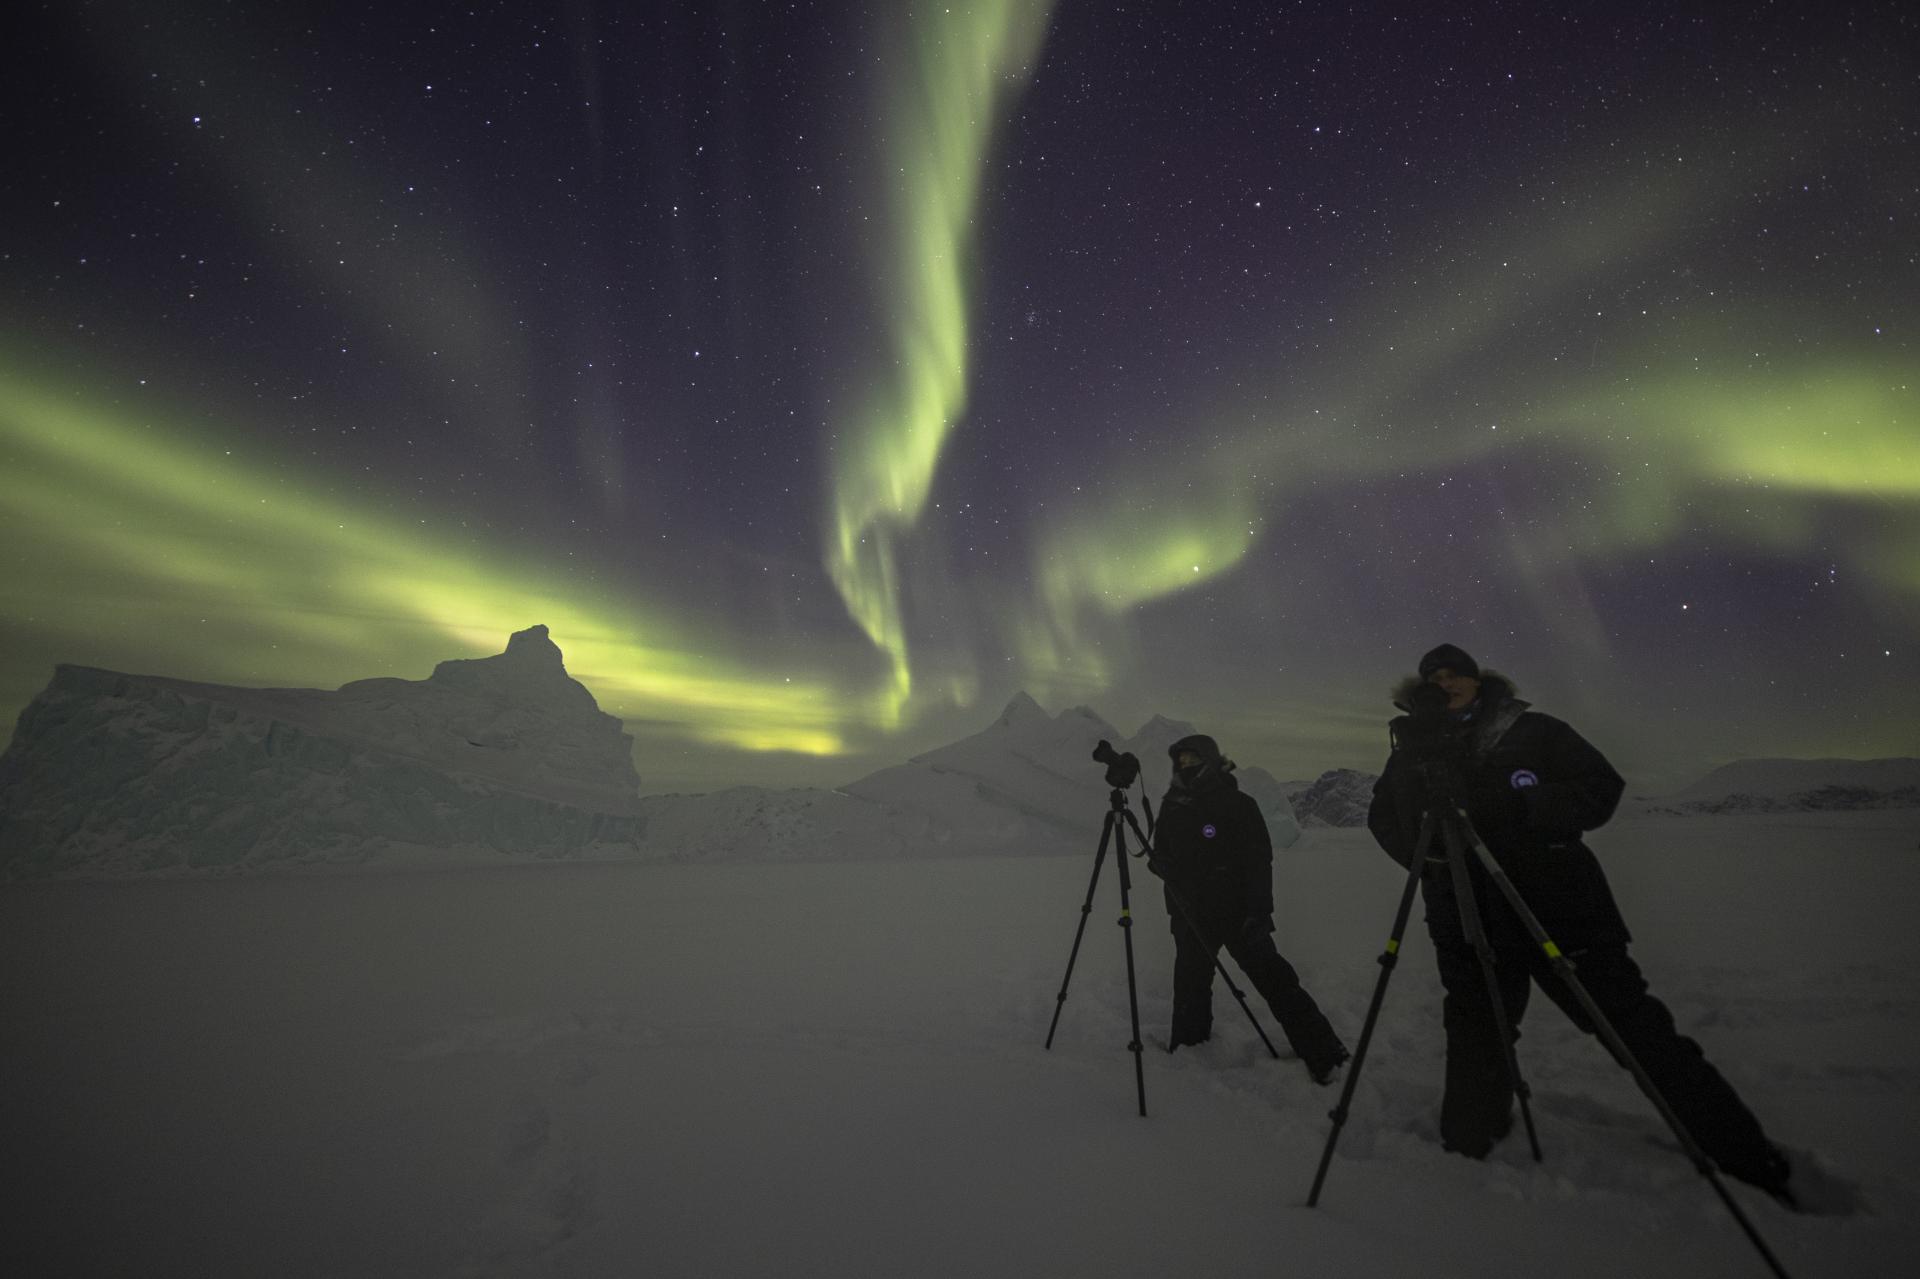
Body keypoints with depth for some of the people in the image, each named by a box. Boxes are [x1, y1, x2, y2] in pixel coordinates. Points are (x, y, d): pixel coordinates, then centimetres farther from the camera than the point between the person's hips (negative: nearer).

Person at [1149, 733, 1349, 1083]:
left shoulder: (1237, 804, -11)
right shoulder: (1172, 807, 4)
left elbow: (1259, 860, -13)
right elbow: (1163, 854, 15)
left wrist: (1257, 911, -18)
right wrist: (1160, 863, -7)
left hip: (1237, 911, -5)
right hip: (1190, 913, 5)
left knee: (1271, 975, -8)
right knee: (1190, 979, 14)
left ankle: (1322, 1051, 2)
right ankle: (1187, 1043, 31)